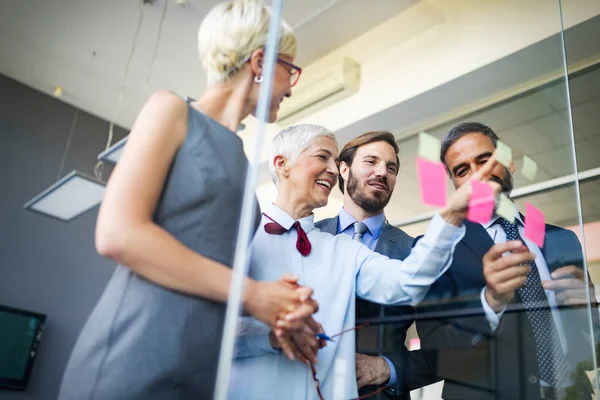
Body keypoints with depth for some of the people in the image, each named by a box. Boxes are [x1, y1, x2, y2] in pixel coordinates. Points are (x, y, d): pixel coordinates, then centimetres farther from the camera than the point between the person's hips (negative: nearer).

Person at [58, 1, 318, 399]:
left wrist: (276, 308, -5)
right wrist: (251, 293, -12)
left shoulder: (241, 159, 16)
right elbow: (118, 233, -15)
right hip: (136, 361, -7)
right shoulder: (173, 110, -2)